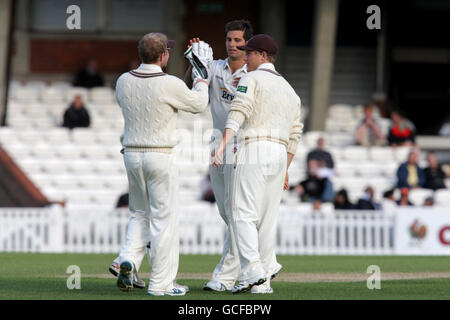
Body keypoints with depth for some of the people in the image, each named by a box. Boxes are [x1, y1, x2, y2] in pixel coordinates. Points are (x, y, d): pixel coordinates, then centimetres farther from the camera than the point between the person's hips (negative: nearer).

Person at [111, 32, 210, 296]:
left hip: (132, 154, 6)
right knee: (164, 218, 2)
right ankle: (161, 282, 3)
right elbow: (198, 104, 0)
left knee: (140, 214, 20)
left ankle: (129, 260, -3)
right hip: (160, 156, -6)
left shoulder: (124, 82, -1)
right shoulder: (170, 85, -16)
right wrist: (202, 78, 18)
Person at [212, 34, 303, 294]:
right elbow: (295, 135, 22)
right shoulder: (290, 90, 23)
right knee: (268, 218, 8)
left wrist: (222, 145, -26)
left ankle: (253, 272, -22)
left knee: (244, 215, -9)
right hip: (280, 155, 7)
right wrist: (285, 171, 28)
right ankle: (265, 280, 5)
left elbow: (238, 113, -15)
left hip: (253, 150, -7)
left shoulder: (251, 79, 1)